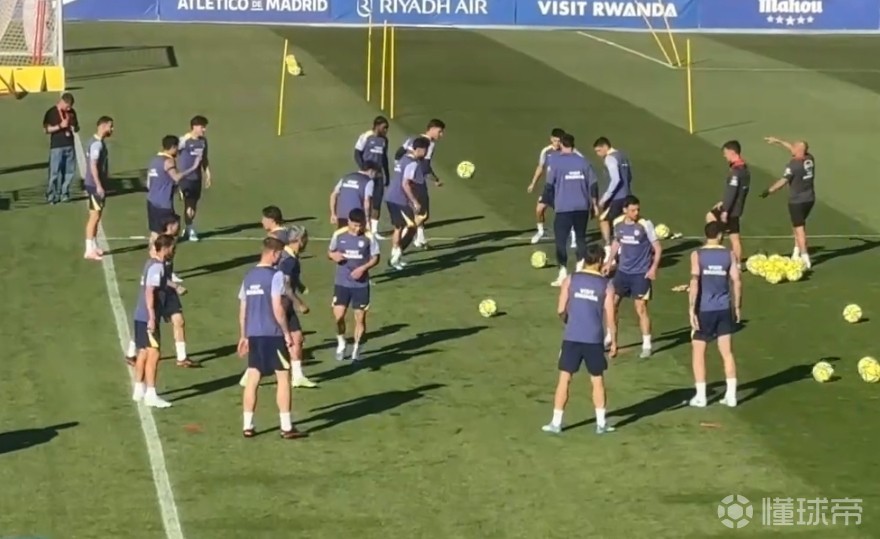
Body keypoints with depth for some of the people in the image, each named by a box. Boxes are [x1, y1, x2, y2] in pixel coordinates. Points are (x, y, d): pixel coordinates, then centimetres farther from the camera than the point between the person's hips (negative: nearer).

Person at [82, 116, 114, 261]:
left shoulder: (100, 142, 12)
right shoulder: (97, 144, -19)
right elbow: (93, 166, -24)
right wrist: (99, 186, -25)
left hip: (98, 184, 10)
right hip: (95, 185, -10)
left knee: (96, 217, 15)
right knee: (94, 217, -7)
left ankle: (94, 247, 22)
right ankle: (89, 250, -4)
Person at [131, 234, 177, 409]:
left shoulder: (152, 263, 13)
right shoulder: (157, 266, -16)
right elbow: (149, 292, -24)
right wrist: (152, 318, -27)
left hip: (141, 316, 10)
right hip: (148, 317, -10)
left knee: (144, 353, 16)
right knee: (153, 354, -8)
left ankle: (139, 391, 24)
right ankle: (151, 395, -8)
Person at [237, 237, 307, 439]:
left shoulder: (249, 276, 10)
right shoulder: (275, 275, -11)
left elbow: (242, 310, 13)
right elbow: (277, 308, -16)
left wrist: (243, 336, 20)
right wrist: (286, 332, -7)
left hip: (253, 334, 7)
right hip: (272, 334, -6)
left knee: (253, 379, 9)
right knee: (283, 377, 1)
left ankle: (247, 426, 10)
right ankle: (286, 427, 1)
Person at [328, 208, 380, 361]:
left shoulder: (369, 237, -9)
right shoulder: (339, 235, -5)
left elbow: (375, 258, -2)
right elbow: (330, 252, 9)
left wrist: (363, 268, -18)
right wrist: (333, 256, -15)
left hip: (361, 284, -1)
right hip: (341, 283, 1)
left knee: (360, 318, 4)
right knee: (338, 316, -6)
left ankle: (356, 349, 21)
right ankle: (341, 344, 20)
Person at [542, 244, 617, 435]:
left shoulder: (570, 279, 0)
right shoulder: (606, 285, -1)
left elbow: (561, 310, -1)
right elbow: (610, 317, -2)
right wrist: (614, 342, 7)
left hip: (572, 338, 0)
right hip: (594, 340, 0)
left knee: (564, 379, 7)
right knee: (597, 381, 12)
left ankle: (556, 423, 7)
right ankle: (601, 423, 15)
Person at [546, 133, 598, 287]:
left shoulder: (556, 161, -5)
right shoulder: (582, 161, 5)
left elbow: (549, 184, -4)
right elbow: (593, 183, 7)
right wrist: (594, 203, 17)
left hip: (564, 208, -3)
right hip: (582, 207, 4)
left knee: (561, 240, 2)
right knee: (581, 237, 17)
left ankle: (563, 274, -5)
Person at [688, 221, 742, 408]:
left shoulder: (697, 255, -7)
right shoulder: (729, 255, -1)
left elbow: (694, 283, -15)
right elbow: (736, 282, -1)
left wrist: (691, 310, -14)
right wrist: (737, 307, 10)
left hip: (704, 310, -2)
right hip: (724, 309, 2)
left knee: (698, 353, 9)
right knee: (727, 353, 10)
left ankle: (700, 396, 9)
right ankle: (731, 395, 10)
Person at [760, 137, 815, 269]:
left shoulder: (793, 165, -21)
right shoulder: (809, 159, -1)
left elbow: (783, 182, -19)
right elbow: (793, 148, 14)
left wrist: (769, 191, -7)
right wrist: (778, 141, 22)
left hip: (797, 201, -7)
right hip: (810, 199, 7)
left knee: (799, 228, 0)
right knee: (799, 225, 23)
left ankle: (805, 258, -1)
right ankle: (796, 254, 28)